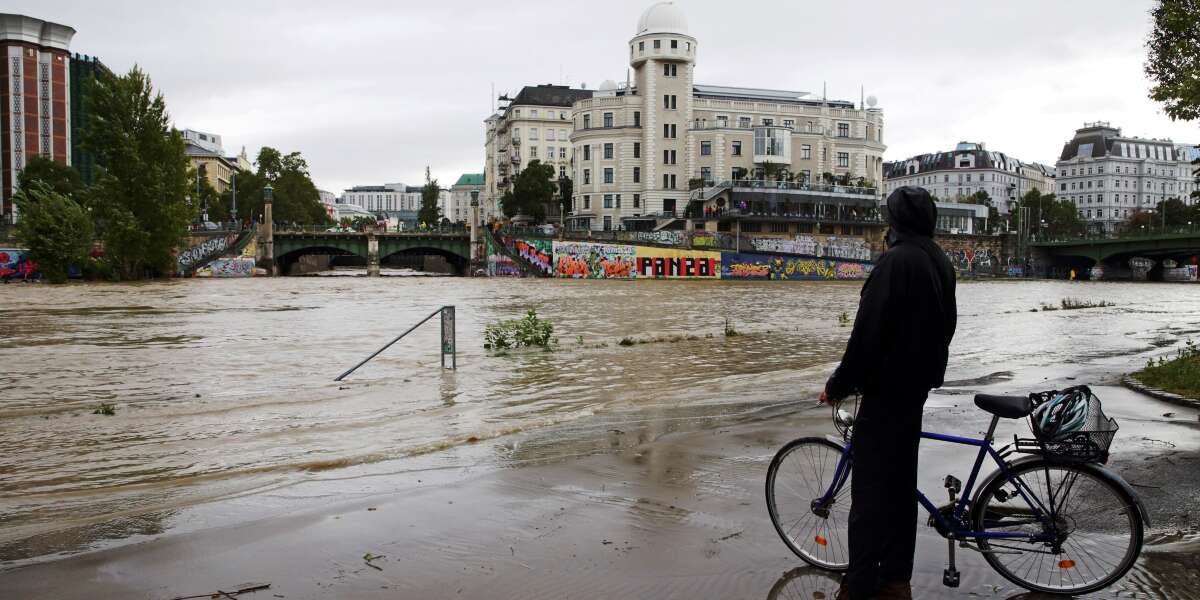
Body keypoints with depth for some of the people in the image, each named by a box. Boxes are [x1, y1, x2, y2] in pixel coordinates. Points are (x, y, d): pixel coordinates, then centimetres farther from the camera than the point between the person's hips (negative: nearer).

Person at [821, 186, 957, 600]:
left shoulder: (895, 261, -18)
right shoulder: (941, 263, 11)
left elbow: (867, 333, -21)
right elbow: (944, 327, 17)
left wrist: (838, 385, -11)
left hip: (886, 388, -9)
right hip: (918, 387, 9)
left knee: (870, 487, -3)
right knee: (901, 481, 14)